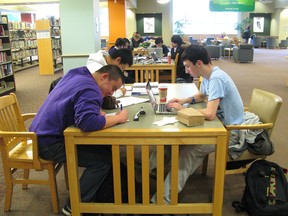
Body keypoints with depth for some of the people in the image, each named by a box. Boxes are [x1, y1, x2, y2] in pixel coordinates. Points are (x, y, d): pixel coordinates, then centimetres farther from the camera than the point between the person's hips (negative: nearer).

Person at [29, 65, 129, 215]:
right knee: (103, 159, -14)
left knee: (102, 147, 8)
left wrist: (96, 111, 2)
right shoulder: (91, 90, -22)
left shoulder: (76, 74, 8)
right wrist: (118, 118, -24)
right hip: (50, 143, -10)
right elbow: (87, 122, -38)